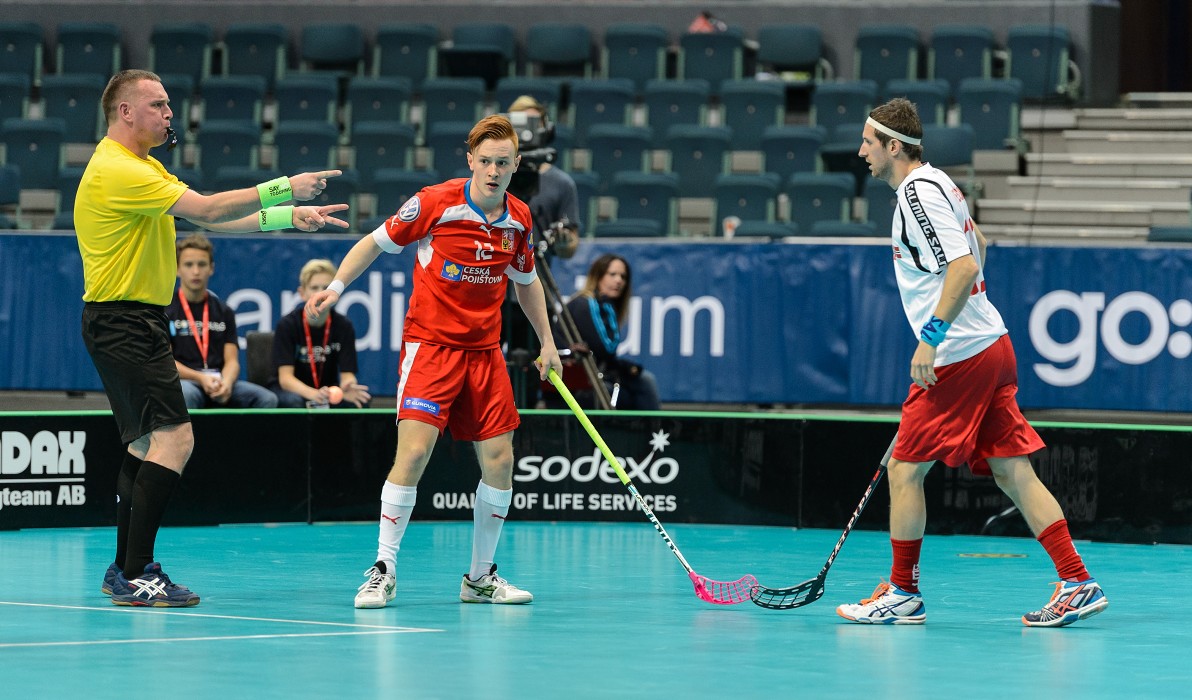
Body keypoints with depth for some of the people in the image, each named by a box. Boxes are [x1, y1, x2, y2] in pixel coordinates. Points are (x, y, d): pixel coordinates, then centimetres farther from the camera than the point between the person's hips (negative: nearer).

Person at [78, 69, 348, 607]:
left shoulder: (143, 167, 17)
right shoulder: (116, 170, -18)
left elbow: (209, 218, 17)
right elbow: (205, 210, -23)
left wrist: (287, 217, 10)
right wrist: (282, 190, -18)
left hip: (139, 321, 11)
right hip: (122, 321, -11)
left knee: (148, 441, 16)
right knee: (173, 438, -17)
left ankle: (125, 570, 22)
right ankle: (135, 576, -18)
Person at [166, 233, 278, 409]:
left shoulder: (223, 312, 20)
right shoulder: (163, 309, 8)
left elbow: (231, 360, 11)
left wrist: (226, 382, -14)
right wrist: (201, 378, -17)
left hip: (219, 383, 4)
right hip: (182, 383, -4)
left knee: (267, 399, -23)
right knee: (187, 395, -41)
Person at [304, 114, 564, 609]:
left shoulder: (519, 220, 3)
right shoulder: (435, 203, -10)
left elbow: (526, 281, 21)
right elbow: (377, 241, 2)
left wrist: (546, 343, 21)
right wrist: (337, 286, -9)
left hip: (484, 351, 5)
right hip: (430, 343, -5)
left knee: (499, 461, 1)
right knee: (414, 451, -18)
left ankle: (480, 577, 17)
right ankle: (382, 571, -10)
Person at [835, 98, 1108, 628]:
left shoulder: (918, 192, -14)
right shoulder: (934, 183, 16)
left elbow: (965, 265, -24)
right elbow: (975, 243, 32)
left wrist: (932, 335, -25)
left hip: (959, 358, -10)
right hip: (990, 344, 10)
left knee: (905, 468, 0)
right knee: (1013, 471, 5)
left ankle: (902, 594, 7)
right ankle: (1077, 584, 0)